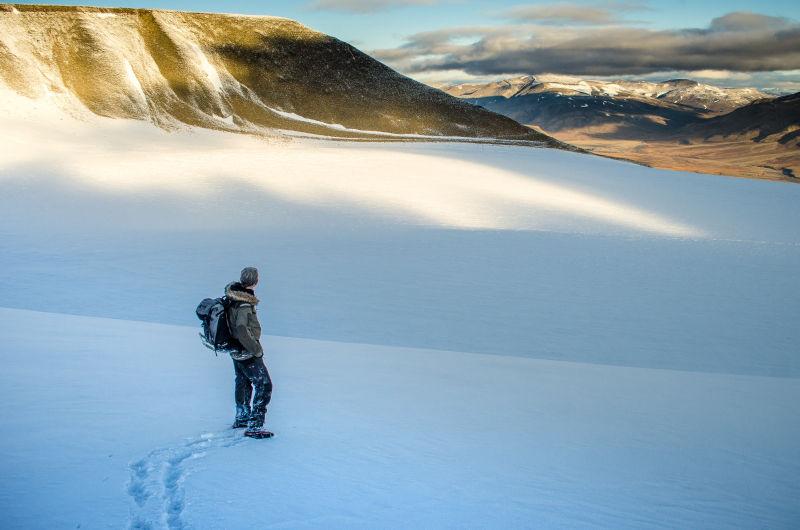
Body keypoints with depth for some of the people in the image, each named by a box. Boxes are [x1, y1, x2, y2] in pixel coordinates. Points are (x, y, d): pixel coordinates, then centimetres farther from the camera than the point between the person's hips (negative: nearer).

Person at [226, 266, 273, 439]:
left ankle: (241, 418, 43)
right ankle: (254, 427, -4)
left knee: (243, 382, 26)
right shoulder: (244, 306, -29)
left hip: (236, 351, 9)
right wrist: (256, 349, -26)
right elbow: (241, 330, -38)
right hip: (248, 354, -9)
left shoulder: (233, 294, -3)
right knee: (264, 386, -3)